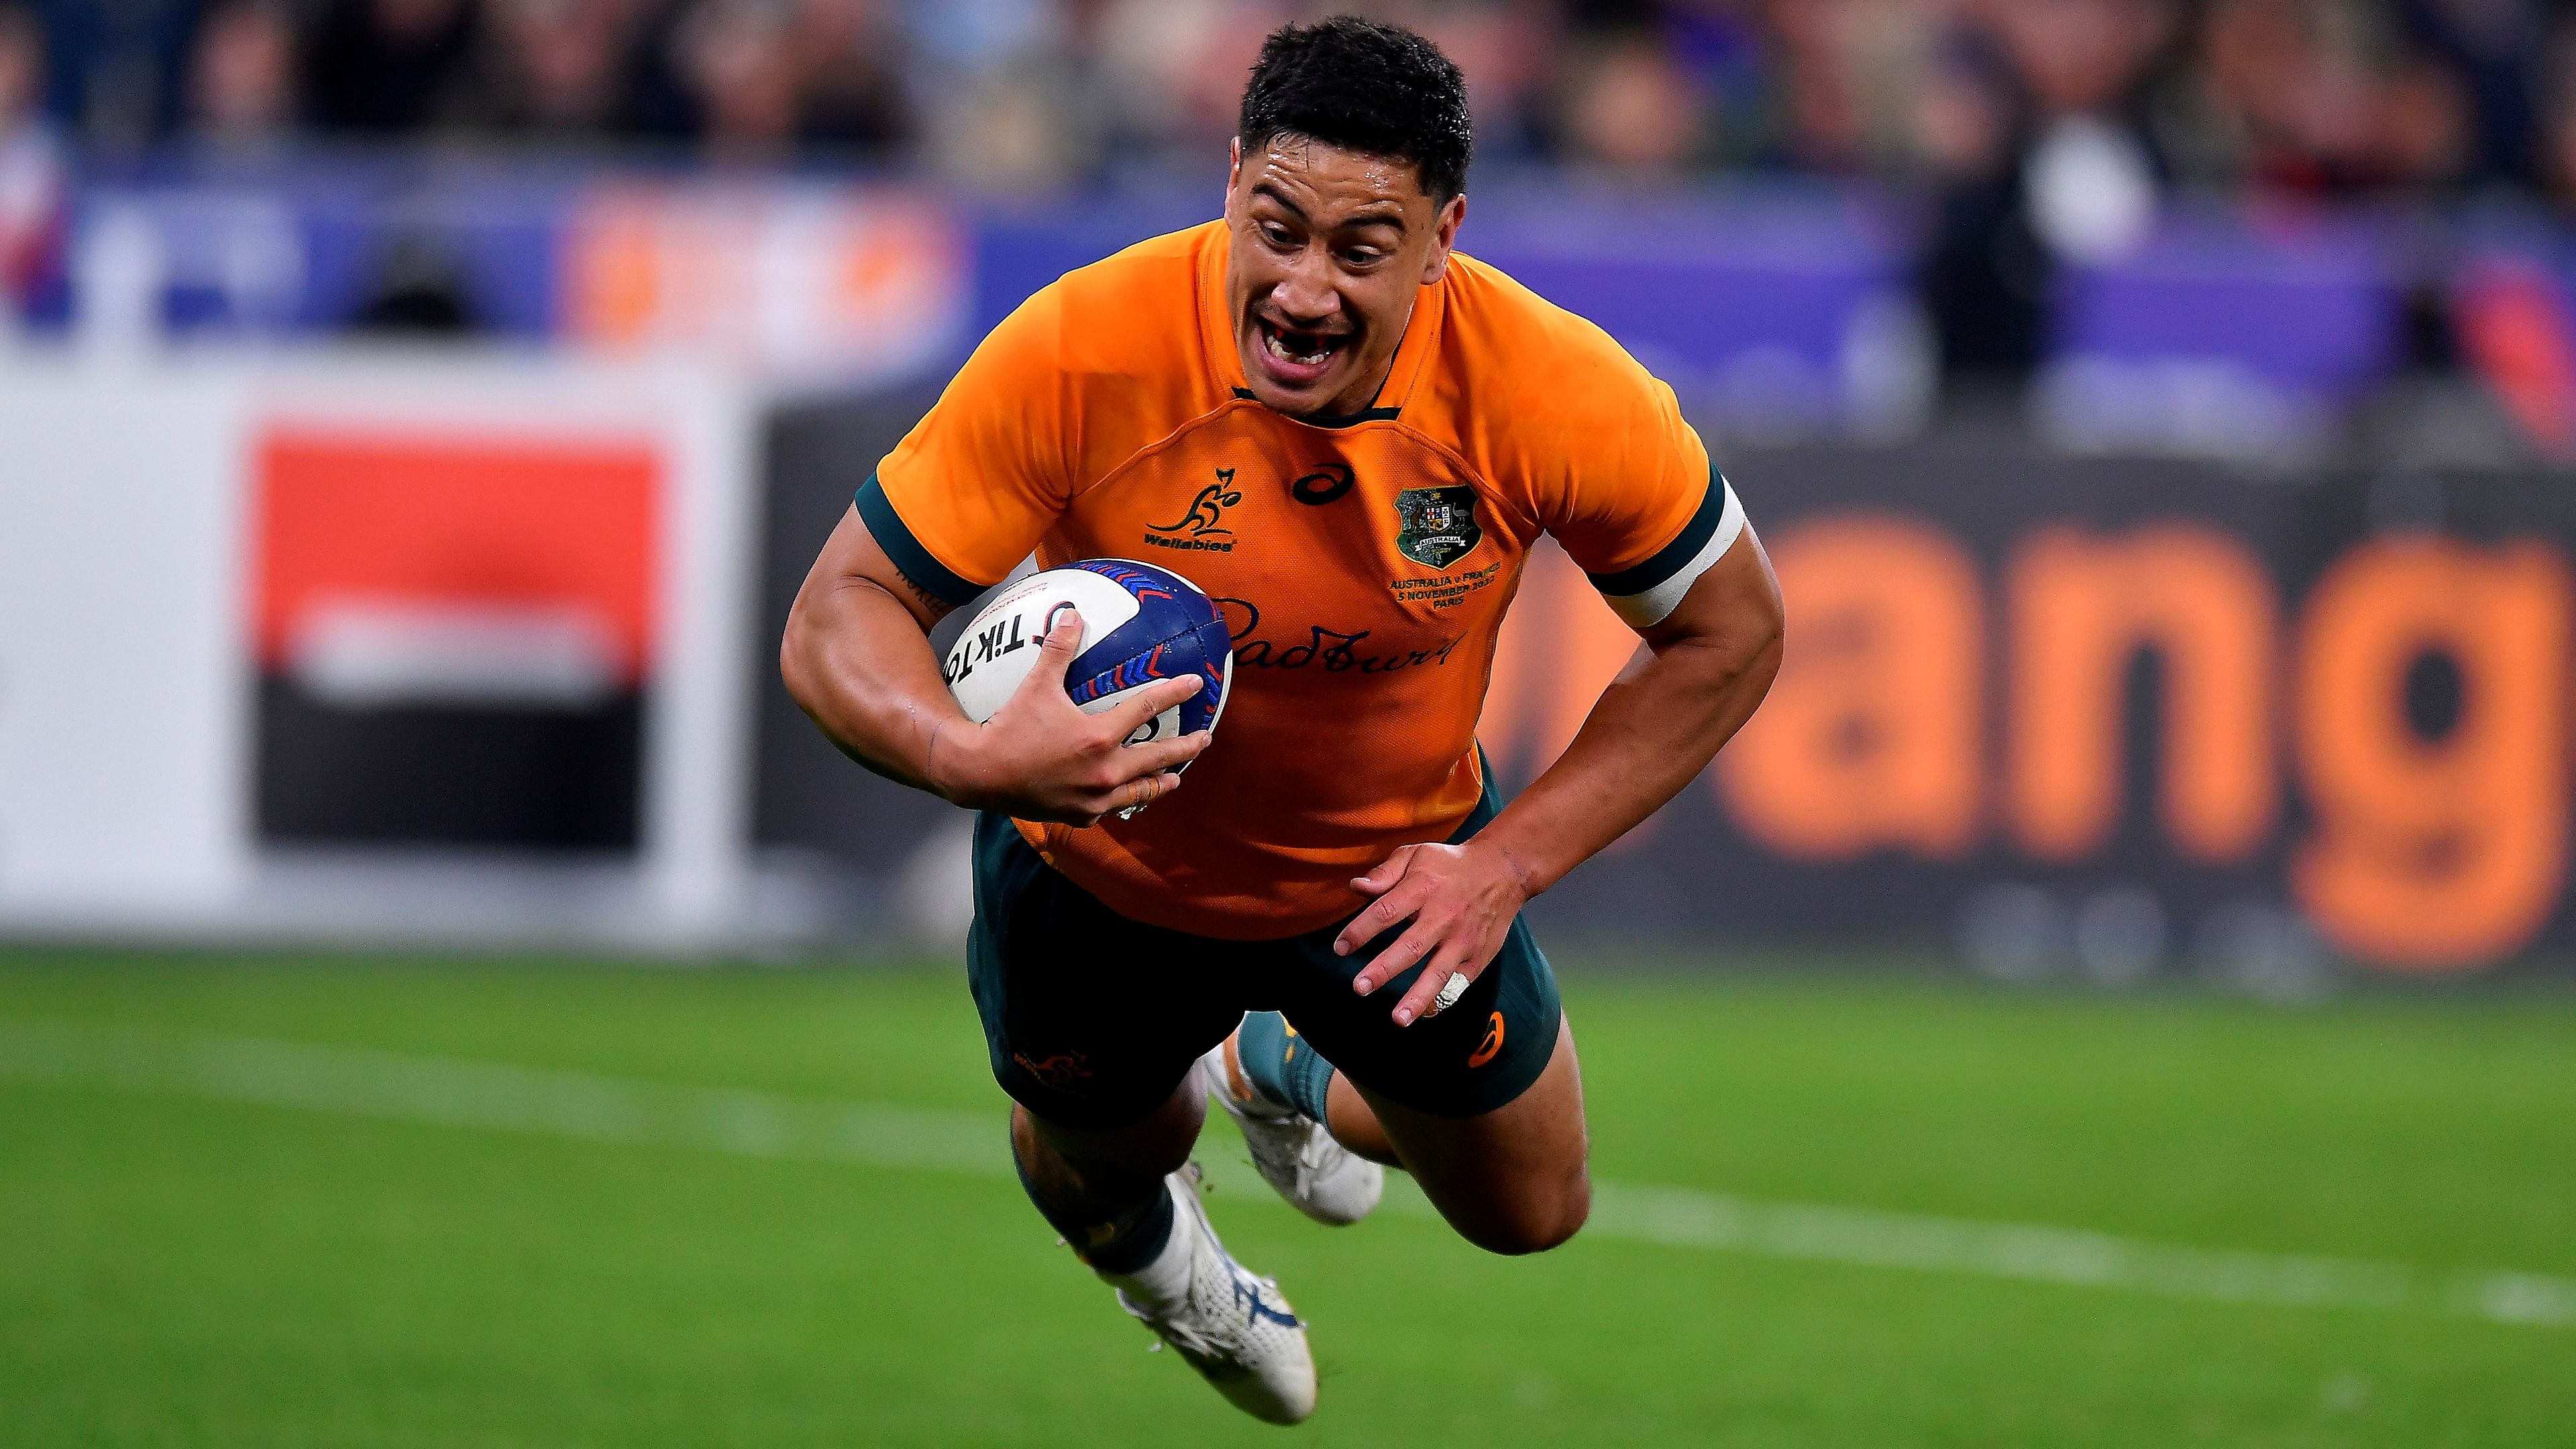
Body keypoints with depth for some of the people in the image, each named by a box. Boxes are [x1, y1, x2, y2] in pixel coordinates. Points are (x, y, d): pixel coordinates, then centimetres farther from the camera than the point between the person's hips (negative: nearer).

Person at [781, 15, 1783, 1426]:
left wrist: (1509, 861, -20)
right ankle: (1154, 1251, 64)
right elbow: (839, 617, -28)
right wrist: (966, 754, -50)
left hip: (1390, 872, 2)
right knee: (1100, 1168, 24)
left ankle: (1288, 1075, 51)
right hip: (1095, 868, -1)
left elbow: (1728, 632, -13)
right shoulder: (1076, 355, -36)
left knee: (1527, 1209, 18)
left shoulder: (1551, 394, -31)